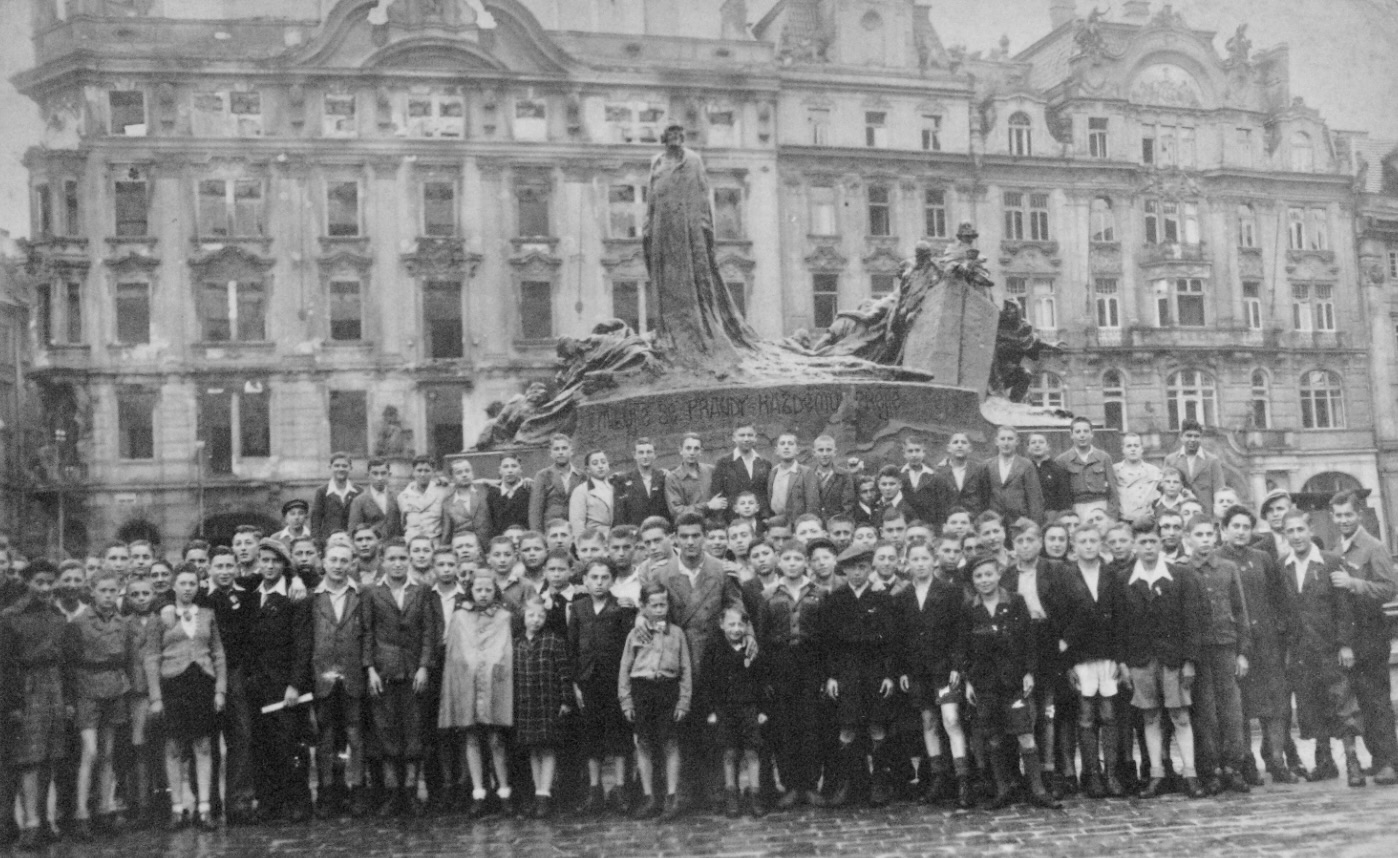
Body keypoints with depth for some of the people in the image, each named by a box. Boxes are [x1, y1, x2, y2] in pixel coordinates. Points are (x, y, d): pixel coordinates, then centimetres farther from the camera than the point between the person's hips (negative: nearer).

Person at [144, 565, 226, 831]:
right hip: (173, 683, -2)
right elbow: (151, 659, 1)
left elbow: (219, 655, 12)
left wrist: (221, 689, 4)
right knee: (174, 748, 2)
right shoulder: (160, 618, 3)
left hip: (203, 682, 2)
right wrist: (155, 697, -5)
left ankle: (204, 808, 2)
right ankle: (177, 808, 9)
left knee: (204, 747, 0)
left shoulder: (208, 616, 11)